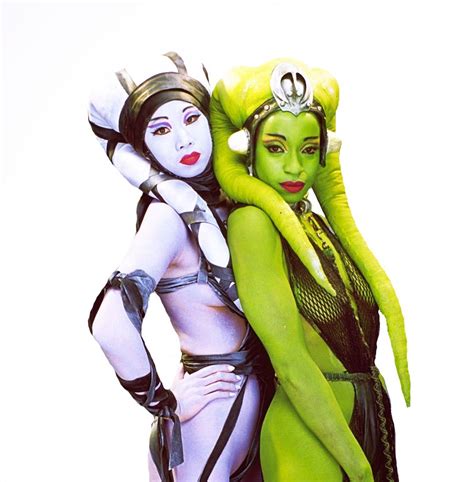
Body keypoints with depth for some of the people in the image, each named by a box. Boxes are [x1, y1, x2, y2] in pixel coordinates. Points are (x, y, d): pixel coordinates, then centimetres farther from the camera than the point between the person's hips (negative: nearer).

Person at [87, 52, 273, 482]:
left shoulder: (217, 199, 4)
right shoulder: (170, 213, -18)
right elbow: (111, 326, -31)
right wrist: (164, 403, -18)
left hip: (255, 385, 8)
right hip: (216, 406, -8)